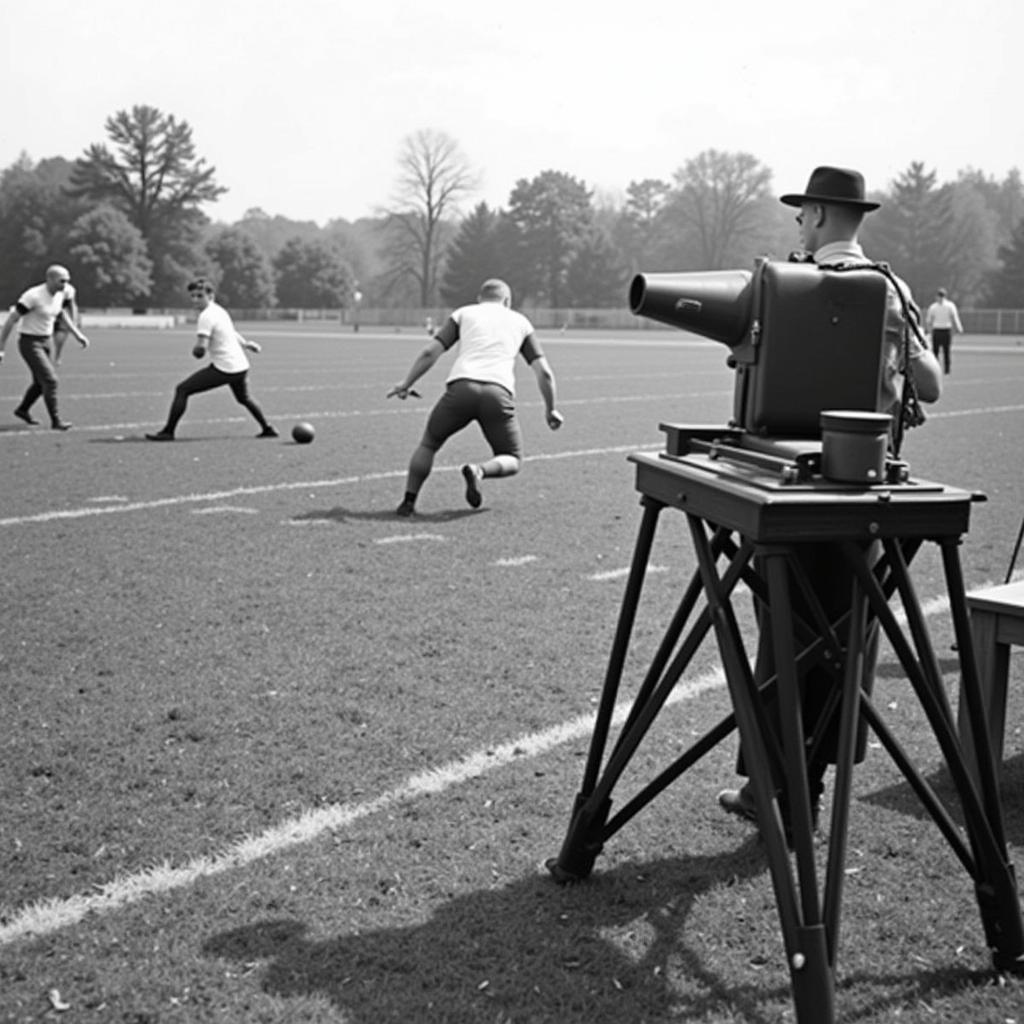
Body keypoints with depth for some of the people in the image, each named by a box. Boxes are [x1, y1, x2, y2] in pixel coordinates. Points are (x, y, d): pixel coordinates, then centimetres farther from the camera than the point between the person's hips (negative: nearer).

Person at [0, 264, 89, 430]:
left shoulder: (61, 294, 0)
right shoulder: (33, 296, -22)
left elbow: (62, 316, 21)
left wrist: (78, 335, 14)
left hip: (46, 341, 8)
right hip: (30, 342, -8)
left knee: (41, 382, 17)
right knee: (50, 380, -14)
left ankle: (23, 410, 39)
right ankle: (55, 421, -6)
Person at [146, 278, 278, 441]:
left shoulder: (206, 317, -15)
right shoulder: (220, 310, 12)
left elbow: (200, 349, -24)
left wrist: (195, 348, -3)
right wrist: (245, 343, 47)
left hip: (223, 369, -9)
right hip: (241, 366, 9)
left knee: (182, 390, -5)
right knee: (244, 398, 34)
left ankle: (168, 432, -7)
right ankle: (267, 429, 42)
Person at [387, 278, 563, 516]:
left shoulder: (464, 313, 21)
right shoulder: (520, 322, 25)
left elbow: (431, 352, 8)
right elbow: (544, 372, 18)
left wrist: (406, 384, 16)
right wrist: (550, 409, 29)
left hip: (462, 387, 0)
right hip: (499, 393, 0)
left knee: (429, 443, 24)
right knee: (512, 462, 16)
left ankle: (408, 501, 11)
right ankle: (479, 470, -15)